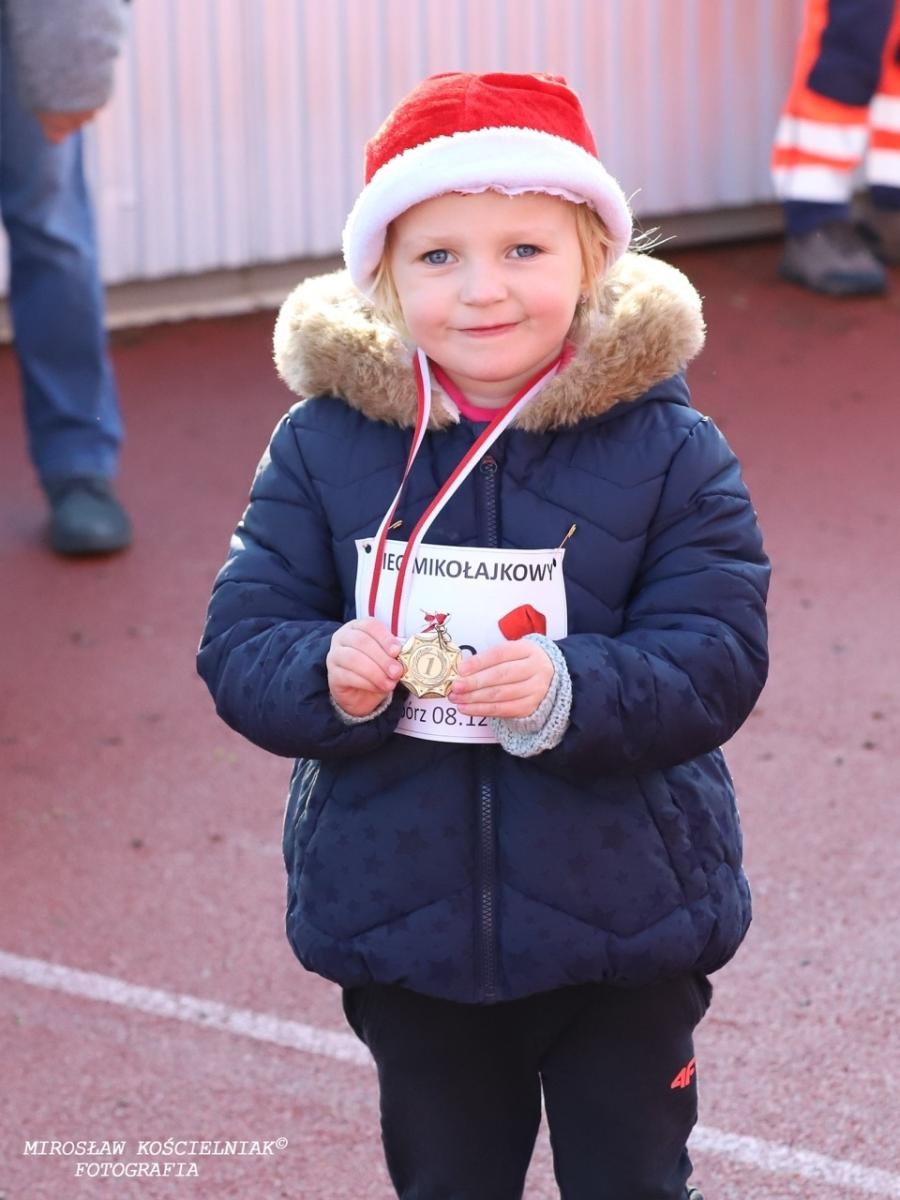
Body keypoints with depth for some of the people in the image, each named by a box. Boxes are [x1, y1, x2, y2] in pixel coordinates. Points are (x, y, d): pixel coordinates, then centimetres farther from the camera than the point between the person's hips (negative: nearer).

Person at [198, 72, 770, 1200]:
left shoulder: (668, 448, -9)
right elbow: (239, 645, -4)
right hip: (401, 922, 2)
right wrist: (325, 675, -26)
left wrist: (570, 694, -31)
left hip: (623, 926, -1)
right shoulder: (321, 443, -5)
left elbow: (717, 661, -14)